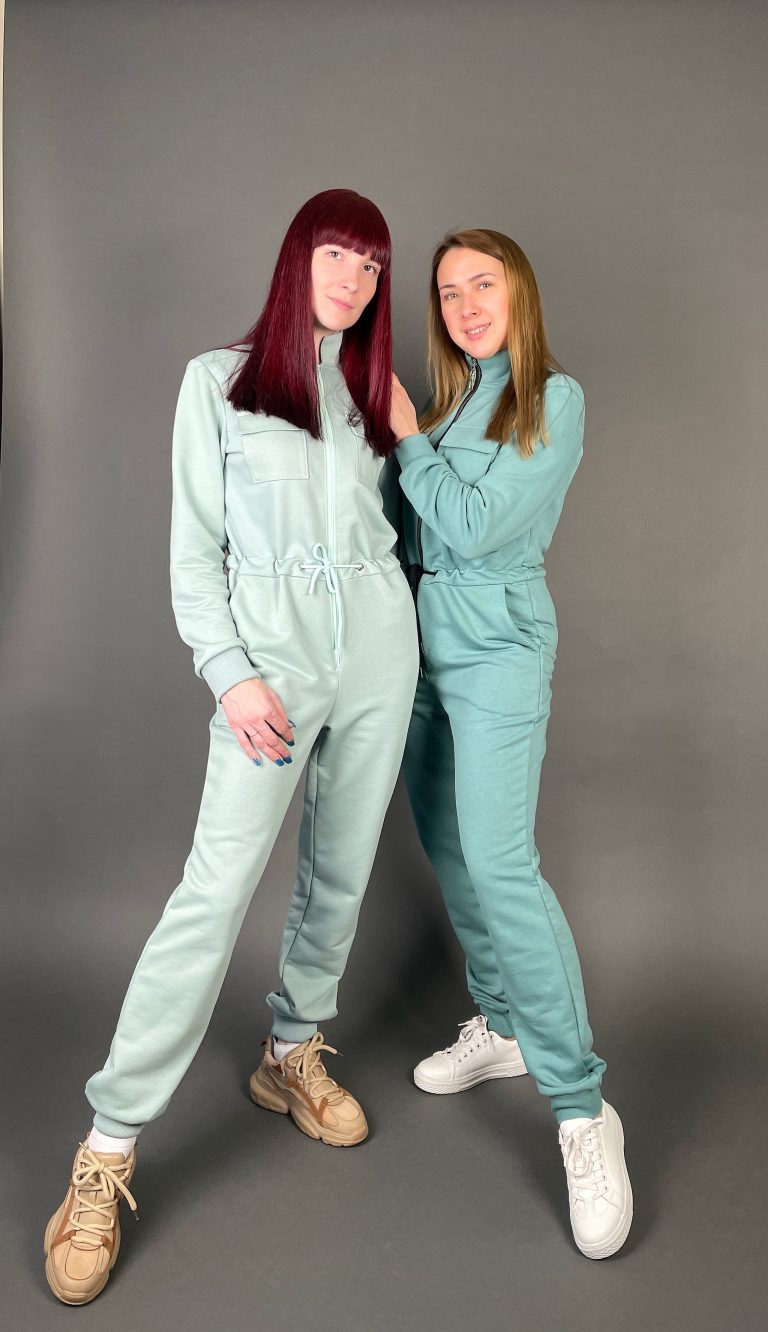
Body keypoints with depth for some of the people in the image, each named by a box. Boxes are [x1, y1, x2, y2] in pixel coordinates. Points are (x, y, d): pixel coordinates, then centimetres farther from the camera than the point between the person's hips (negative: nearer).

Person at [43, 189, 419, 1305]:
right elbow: (193, 553, -3)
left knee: (341, 869, 10)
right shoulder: (219, 379, 4)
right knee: (218, 887, -12)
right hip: (270, 650, -5)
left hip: (378, 644, 5)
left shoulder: (372, 388, 15)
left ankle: (293, 1056, 31)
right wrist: (232, 675, -11)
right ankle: (109, 1148, 0)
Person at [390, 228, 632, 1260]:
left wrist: (406, 436, -7)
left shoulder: (554, 399, -6)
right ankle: (501, 1025, 30)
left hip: (496, 648, -7)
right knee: (447, 849, 12)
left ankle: (583, 1111, -5)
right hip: (418, 636, 7)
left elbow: (478, 526, -15)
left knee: (498, 864, -15)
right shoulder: (444, 395, 13)